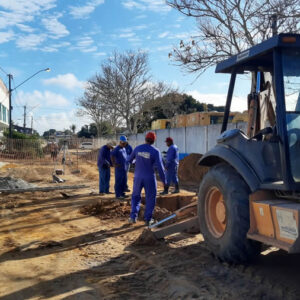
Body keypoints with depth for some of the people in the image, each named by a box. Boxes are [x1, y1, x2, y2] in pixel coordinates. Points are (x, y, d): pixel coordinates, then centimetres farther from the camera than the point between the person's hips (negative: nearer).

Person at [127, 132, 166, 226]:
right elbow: (160, 167, -16)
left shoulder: (137, 148, -2)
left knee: (136, 196, 19)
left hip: (138, 177, 3)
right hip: (149, 178, -3)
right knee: (150, 198, 12)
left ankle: (133, 217, 9)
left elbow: (129, 159, 13)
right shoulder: (155, 151, -12)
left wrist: (129, 160, 38)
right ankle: (148, 219, 13)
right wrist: (164, 180, -5)